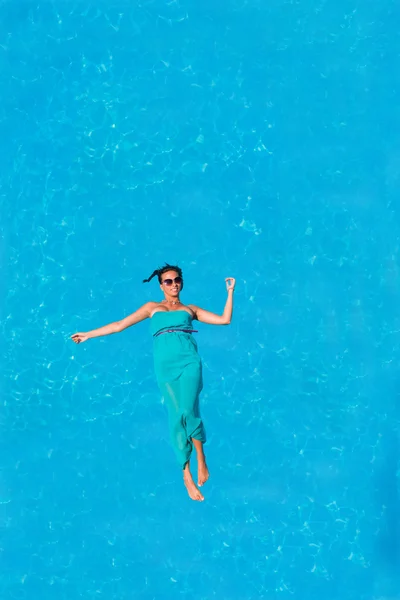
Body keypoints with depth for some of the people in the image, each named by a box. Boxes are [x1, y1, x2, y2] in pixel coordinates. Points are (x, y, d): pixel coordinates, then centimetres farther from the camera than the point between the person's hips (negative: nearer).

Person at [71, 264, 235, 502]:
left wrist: (230, 292, 14)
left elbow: (225, 319, 16)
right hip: (166, 365, 0)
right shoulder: (152, 307, 20)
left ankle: (201, 459, 3)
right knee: (177, 416, -4)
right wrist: (89, 334, 19)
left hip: (189, 362, 0)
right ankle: (187, 476, 4)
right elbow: (120, 325, 20)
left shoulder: (190, 309, 21)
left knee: (188, 411, -19)